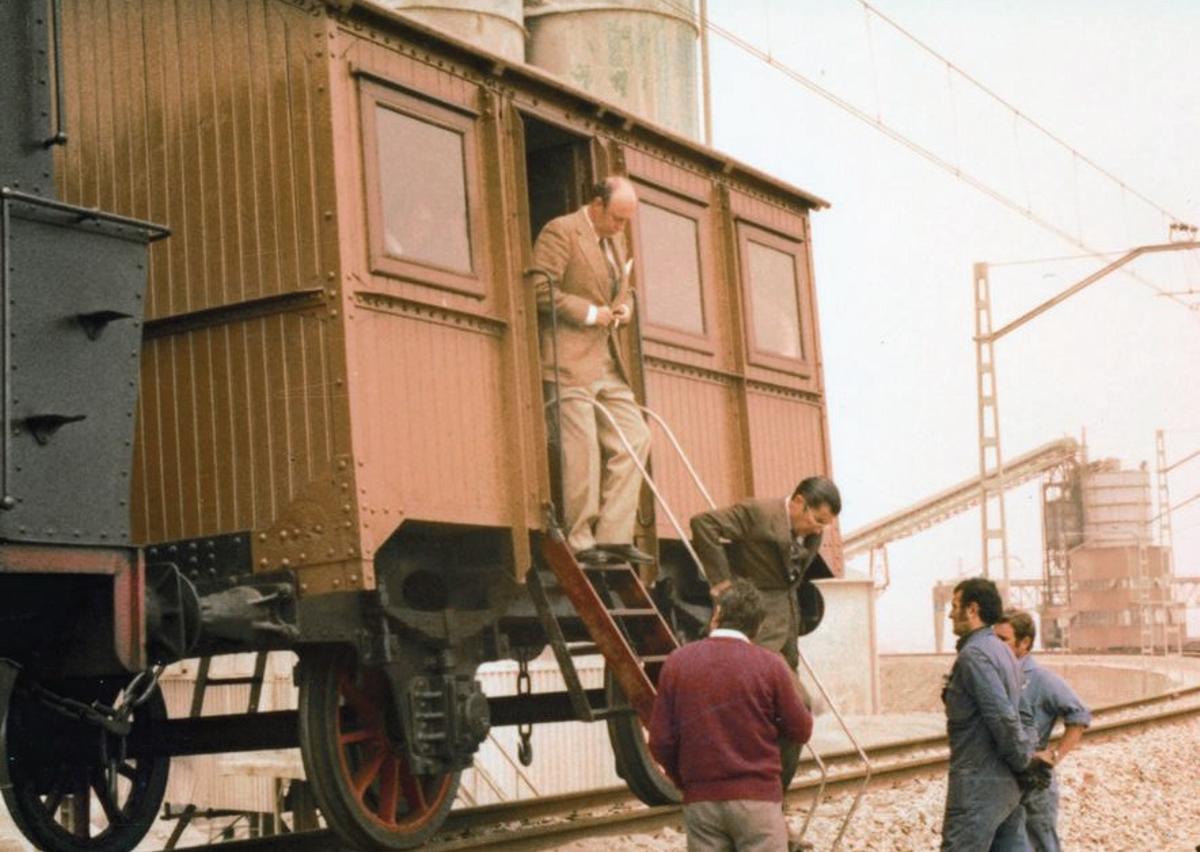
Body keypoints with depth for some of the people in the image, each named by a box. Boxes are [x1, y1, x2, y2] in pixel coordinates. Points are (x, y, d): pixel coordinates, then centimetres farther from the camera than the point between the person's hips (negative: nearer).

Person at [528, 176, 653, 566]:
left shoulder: (615, 240, 20)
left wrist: (624, 308, 7)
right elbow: (541, 289, -16)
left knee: (634, 439, 2)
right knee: (582, 448, -9)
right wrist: (590, 312, -15)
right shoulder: (559, 232, -7)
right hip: (571, 358, -9)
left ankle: (614, 536, 4)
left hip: (607, 362, 9)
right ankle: (581, 541, -3)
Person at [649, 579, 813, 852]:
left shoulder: (677, 663, 0)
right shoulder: (769, 665, -6)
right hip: (757, 798, -2)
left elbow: (660, 742, 1)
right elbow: (801, 730, 1)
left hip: (700, 801, 2)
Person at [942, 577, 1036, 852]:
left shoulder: (974, 654, -16)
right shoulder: (1000, 649, 15)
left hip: (979, 787, -9)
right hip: (1006, 785, 9)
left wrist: (1024, 760, -10)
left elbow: (1003, 717, -22)